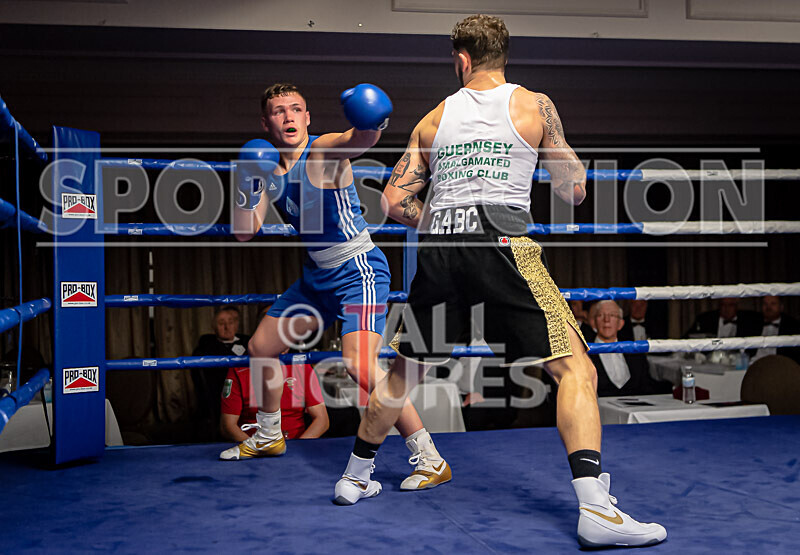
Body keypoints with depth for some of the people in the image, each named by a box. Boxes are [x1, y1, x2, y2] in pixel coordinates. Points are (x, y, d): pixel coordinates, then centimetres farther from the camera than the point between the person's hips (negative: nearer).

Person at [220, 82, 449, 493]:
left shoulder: (325, 152, -15)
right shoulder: (269, 168, 7)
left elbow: (362, 139, -39)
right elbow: (244, 231, 5)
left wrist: (370, 122, -62)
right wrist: (247, 184, -9)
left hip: (359, 270, -9)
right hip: (317, 275, 9)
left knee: (359, 364, -26)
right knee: (260, 347, 17)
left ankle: (429, 459, -16)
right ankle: (268, 437, 41)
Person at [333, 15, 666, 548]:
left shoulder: (434, 118, 16)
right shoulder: (535, 105, 8)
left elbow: (394, 201, 12)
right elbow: (574, 190, 10)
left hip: (439, 252, 4)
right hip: (503, 245, -4)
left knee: (405, 370, 21)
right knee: (575, 368, -2)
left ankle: (355, 476, 35)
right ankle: (595, 509, -16)